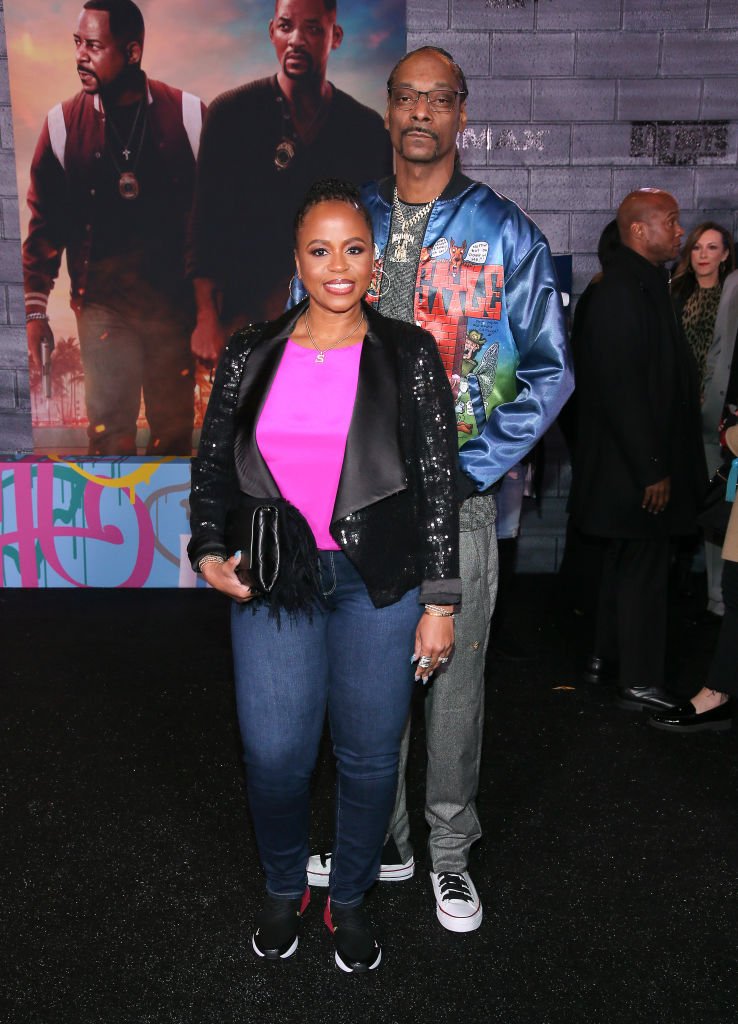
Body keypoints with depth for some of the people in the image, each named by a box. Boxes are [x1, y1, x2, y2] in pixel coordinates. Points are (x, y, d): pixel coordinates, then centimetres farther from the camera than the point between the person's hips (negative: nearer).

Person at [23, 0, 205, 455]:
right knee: (109, 430, -3)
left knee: (175, 427, 9)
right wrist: (35, 309, 4)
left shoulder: (188, 114, -2)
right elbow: (46, 221, 7)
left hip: (174, 299, 0)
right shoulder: (63, 122, 2)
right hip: (102, 302, 0)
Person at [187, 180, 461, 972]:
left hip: (379, 582, -1)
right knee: (275, 755, 1)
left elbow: (438, 483, -2)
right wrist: (209, 551, -4)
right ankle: (283, 891, 33)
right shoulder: (250, 355, 5)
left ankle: (349, 899, 35)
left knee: (370, 755, 8)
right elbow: (212, 464, 12)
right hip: (272, 581, 1)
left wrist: (439, 603, -4)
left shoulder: (408, 355, -1)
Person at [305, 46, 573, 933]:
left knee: (454, 676, 7)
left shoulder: (505, 233, 0)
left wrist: (467, 470, -10)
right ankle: (381, 839, 32)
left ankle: (450, 853, 28)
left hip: (459, 495, -2)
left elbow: (549, 371, -1)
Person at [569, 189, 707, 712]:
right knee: (644, 568, 0)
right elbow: (622, 390, -25)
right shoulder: (622, 292, -20)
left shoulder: (644, 284, 11)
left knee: (626, 560, 20)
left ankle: (608, 653, 36)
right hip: (635, 465, -10)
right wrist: (653, 469, -22)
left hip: (639, 461, 10)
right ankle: (640, 683, 12)